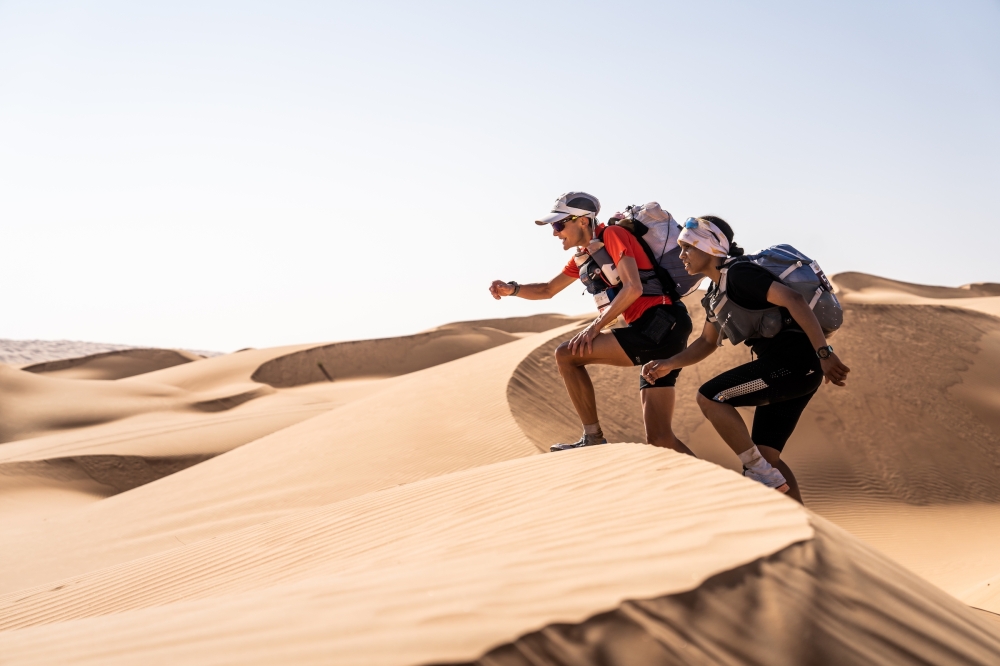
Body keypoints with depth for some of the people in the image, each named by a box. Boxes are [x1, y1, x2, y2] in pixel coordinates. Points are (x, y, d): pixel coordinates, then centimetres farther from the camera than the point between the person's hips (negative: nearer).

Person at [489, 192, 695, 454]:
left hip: (660, 324, -9)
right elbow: (547, 290, 28)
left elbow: (633, 288, -18)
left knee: (567, 355, -9)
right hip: (659, 332, 9)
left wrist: (595, 326, -14)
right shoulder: (582, 257, 19)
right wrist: (512, 289, 11)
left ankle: (593, 440, -3)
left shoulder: (612, 235, -7)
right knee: (659, 438, 5)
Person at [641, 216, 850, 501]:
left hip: (793, 360, -10)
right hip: (786, 364, 10)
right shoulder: (717, 291, 18)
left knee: (710, 397, -14)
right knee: (766, 454, 10)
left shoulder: (739, 273, -12)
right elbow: (707, 342, 28)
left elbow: (793, 299, -23)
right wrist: (668, 364, 14)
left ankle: (763, 474, -9)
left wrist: (824, 353, -29)